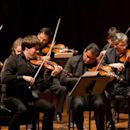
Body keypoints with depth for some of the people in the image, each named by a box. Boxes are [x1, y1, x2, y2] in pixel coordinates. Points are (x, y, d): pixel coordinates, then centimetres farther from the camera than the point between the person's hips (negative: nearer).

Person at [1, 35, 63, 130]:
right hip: (13, 96, -5)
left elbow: (41, 86, 3)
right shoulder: (14, 59, -3)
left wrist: (52, 75, -11)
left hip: (28, 97, 5)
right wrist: (23, 77, -23)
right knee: (22, 109, -35)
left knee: (50, 108, -15)